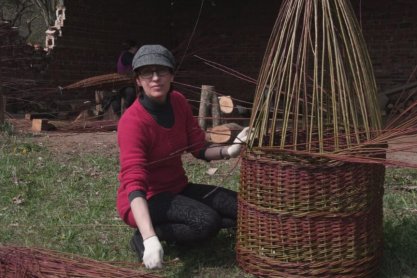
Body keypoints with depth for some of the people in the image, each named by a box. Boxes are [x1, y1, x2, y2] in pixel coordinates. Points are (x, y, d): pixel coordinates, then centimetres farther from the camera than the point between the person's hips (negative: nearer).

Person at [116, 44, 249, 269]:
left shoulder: (178, 102, -3)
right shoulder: (133, 121, -25)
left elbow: (199, 148, 2)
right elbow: (134, 182, -33)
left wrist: (229, 151, -20)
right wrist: (151, 239, -45)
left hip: (178, 189, 7)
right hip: (147, 199, -7)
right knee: (207, 221, -31)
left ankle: (175, 226, 4)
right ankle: (144, 236, -10)